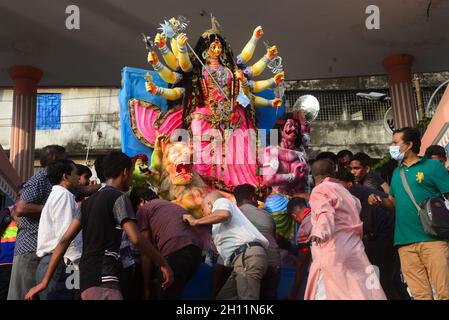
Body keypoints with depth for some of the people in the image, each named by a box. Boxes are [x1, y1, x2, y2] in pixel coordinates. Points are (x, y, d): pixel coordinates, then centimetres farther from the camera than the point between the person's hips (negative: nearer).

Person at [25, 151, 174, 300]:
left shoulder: (87, 202, 19)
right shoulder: (119, 197, -4)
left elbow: (65, 240, 13)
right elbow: (136, 239, -15)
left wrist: (45, 282, 13)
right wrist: (163, 263, -5)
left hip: (87, 279, 9)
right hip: (103, 279, -8)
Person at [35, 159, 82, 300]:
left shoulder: (55, 195, 24)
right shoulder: (63, 194, -6)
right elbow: (66, 234, -17)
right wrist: (81, 262, -17)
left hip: (50, 263, 9)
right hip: (58, 264, -9)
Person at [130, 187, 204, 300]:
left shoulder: (143, 210, 17)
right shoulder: (175, 206, 37)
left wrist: (146, 287, 17)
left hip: (176, 252, -7)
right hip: (196, 249, 7)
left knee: (165, 295, 1)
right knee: (174, 294, 21)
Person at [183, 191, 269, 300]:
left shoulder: (221, 201, 11)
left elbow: (224, 214, -13)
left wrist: (195, 221, -3)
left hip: (248, 254, -10)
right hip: (242, 257, 10)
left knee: (247, 297, -20)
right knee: (223, 297, 7)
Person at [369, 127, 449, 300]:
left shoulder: (432, 166, 3)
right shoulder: (396, 172, 20)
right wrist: (380, 201, 5)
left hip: (433, 239, -5)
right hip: (405, 242, 5)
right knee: (420, 294, 6)